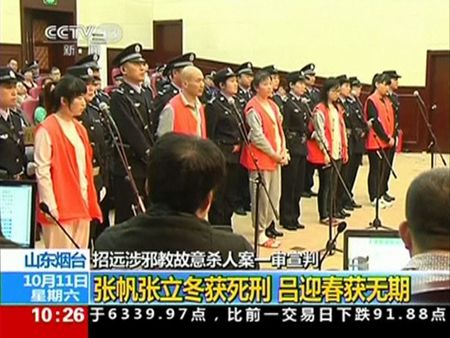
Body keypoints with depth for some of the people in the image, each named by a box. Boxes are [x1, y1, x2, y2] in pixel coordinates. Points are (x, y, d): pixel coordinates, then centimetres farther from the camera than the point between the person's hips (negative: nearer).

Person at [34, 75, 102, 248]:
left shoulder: (79, 128, 14)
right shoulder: (46, 130, -10)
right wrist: (50, 207, -16)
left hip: (81, 205, 8)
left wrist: (90, 202, 13)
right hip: (60, 208, -8)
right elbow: (42, 171, -12)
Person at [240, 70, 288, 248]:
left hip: (276, 157, 8)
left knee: (274, 194, 13)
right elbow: (257, 137, -16)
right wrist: (275, 155, -12)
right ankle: (260, 234, 3)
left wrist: (283, 152, 2)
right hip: (260, 157, -8)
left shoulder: (272, 105, 14)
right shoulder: (253, 108, -12)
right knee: (261, 196, -4)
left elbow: (279, 129, 15)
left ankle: (270, 226, 25)